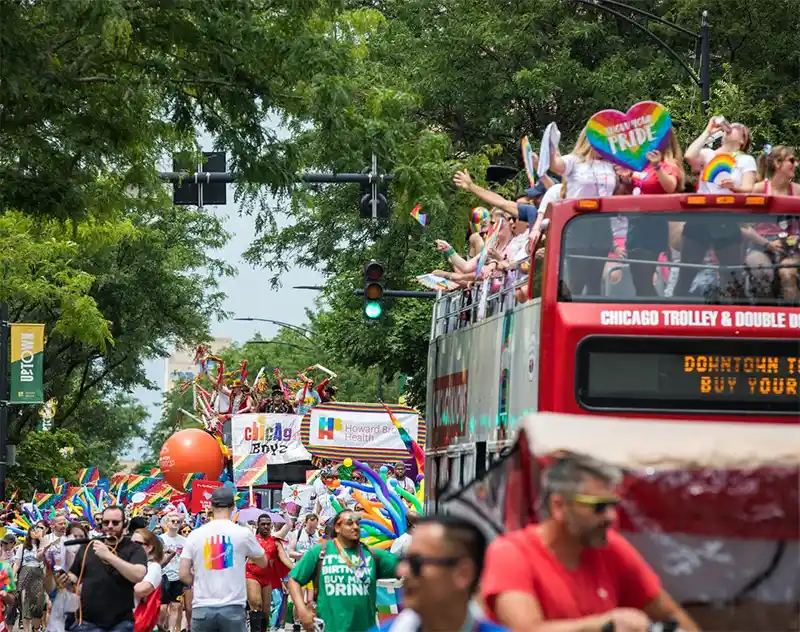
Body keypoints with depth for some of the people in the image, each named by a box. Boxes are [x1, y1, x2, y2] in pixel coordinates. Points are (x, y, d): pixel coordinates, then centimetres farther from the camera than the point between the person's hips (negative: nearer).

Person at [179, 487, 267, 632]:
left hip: (202, 608, 2)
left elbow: (183, 574, 2)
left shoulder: (195, 534, 3)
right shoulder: (243, 533, -1)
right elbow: (263, 562, 15)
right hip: (232, 607, -2)